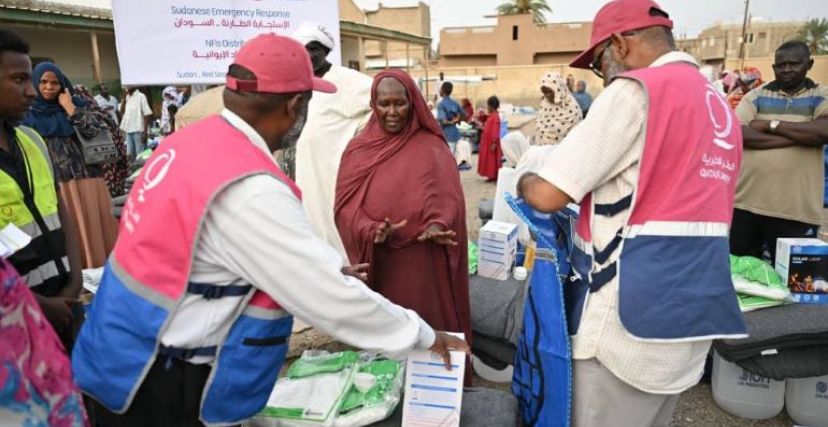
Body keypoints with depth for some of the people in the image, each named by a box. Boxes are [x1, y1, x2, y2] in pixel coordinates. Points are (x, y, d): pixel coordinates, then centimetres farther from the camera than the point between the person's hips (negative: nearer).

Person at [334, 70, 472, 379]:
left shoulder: (432, 147, 2)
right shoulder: (358, 150, 4)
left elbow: (449, 197, -2)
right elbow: (345, 205, -2)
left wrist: (438, 226, -23)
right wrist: (371, 231, -21)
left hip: (424, 263, 0)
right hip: (378, 266, 1)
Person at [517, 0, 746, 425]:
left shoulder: (636, 90, -12)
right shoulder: (720, 106, 15)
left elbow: (548, 196, -16)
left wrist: (525, 183, 6)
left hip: (633, 313, -9)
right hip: (694, 309, 9)